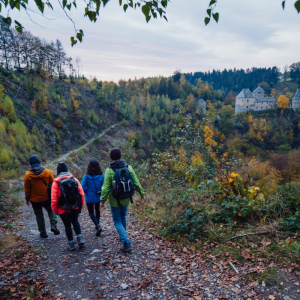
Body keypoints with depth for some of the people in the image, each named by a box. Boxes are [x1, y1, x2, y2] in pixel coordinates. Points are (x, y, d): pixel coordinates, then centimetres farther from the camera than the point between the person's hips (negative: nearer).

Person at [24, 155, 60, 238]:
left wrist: (27, 199, 12)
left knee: (39, 215, 17)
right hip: (47, 198, 0)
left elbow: (27, 190, -4)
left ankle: (43, 232, 26)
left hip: (35, 200, 0)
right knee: (51, 210, 24)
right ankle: (53, 225, 5)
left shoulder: (27, 175, -11)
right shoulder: (48, 172, -9)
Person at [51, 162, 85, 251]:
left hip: (63, 209, -2)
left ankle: (71, 244, 22)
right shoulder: (74, 180, -4)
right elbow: (82, 194, -4)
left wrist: (55, 209, 4)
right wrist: (81, 204, 10)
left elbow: (54, 199, -10)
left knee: (67, 225, 14)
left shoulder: (56, 183, -10)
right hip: (75, 207, 2)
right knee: (75, 221, 25)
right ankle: (80, 239, 16)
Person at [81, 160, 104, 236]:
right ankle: (97, 223, 40)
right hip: (98, 197, 3)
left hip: (89, 197, -2)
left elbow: (82, 187, -16)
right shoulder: (101, 175, -12)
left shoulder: (86, 176, -16)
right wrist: (102, 192, 3)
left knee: (91, 212, 13)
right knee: (97, 210, 27)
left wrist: (87, 192, 3)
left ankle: (98, 226, -7)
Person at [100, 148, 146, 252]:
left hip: (114, 201, -4)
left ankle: (126, 243, -2)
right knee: (123, 216, 27)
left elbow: (106, 188, -17)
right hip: (126, 199, 4)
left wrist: (102, 200, -5)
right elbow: (136, 183, -2)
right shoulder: (128, 167, -6)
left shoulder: (109, 170, -17)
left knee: (117, 221, 8)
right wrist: (142, 194, 11)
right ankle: (123, 236, 42)